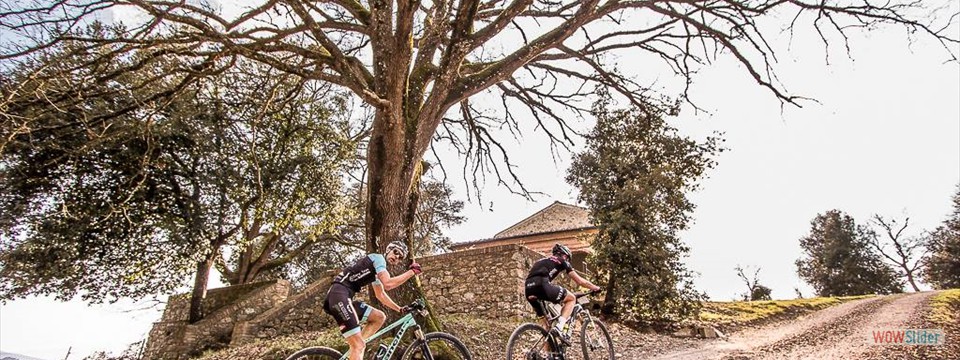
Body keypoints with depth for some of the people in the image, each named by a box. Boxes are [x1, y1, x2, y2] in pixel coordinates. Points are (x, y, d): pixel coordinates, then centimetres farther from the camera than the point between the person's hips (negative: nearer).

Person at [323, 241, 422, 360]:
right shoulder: (378, 258, -3)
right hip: (339, 295, -10)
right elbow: (388, 284, -16)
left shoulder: (377, 271, 26)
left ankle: (355, 346, 5)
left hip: (345, 297, 10)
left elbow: (380, 295, 32)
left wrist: (399, 309, 29)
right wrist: (412, 272, -11)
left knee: (379, 317, 10)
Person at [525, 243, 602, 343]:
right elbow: (580, 281, 23)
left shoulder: (541, 261, 37)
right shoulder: (561, 261, 21)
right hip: (541, 285, -7)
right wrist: (595, 288, 39)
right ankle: (558, 328, -2)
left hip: (528, 290, 7)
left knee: (546, 320, 25)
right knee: (571, 298, 14)